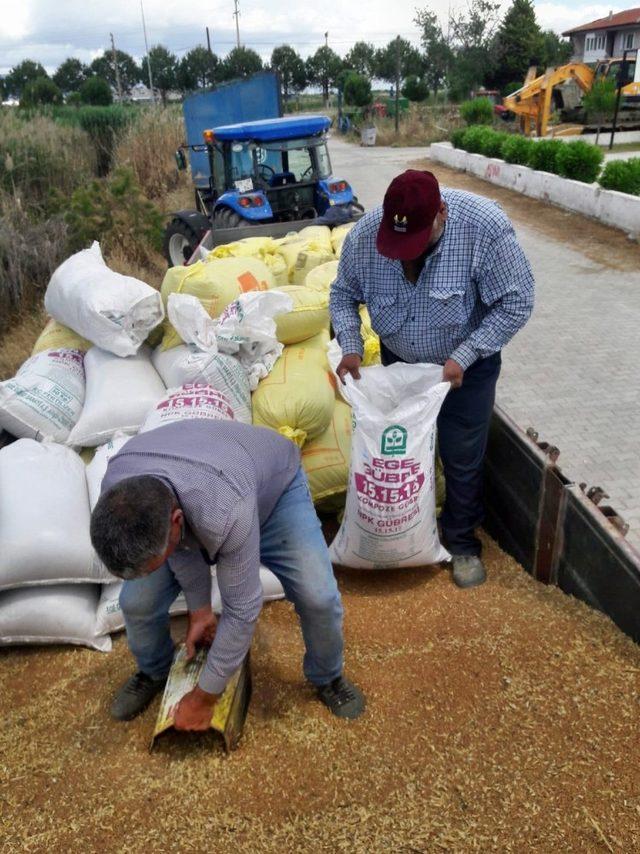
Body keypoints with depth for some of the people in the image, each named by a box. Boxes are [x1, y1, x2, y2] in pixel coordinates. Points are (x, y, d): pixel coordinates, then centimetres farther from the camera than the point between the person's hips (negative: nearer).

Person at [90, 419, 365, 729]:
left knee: (318, 597, -20)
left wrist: (203, 698, -21)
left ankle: (327, 677, 13)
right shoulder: (117, 492, -30)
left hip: (273, 488, -3)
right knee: (137, 601, -8)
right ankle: (153, 673, 25)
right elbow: (178, 540, -10)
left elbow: (242, 609, -33)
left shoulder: (225, 510, -47)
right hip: (194, 494, 4)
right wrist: (199, 610, -4)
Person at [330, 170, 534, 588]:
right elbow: (343, 294, -4)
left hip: (466, 364, -2)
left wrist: (463, 357, -26)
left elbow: (516, 302, -22)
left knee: (462, 458, 6)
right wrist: (351, 347, -18)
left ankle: (462, 540, 29)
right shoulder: (364, 234, -21)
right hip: (398, 362, 3)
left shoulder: (485, 226, -30)